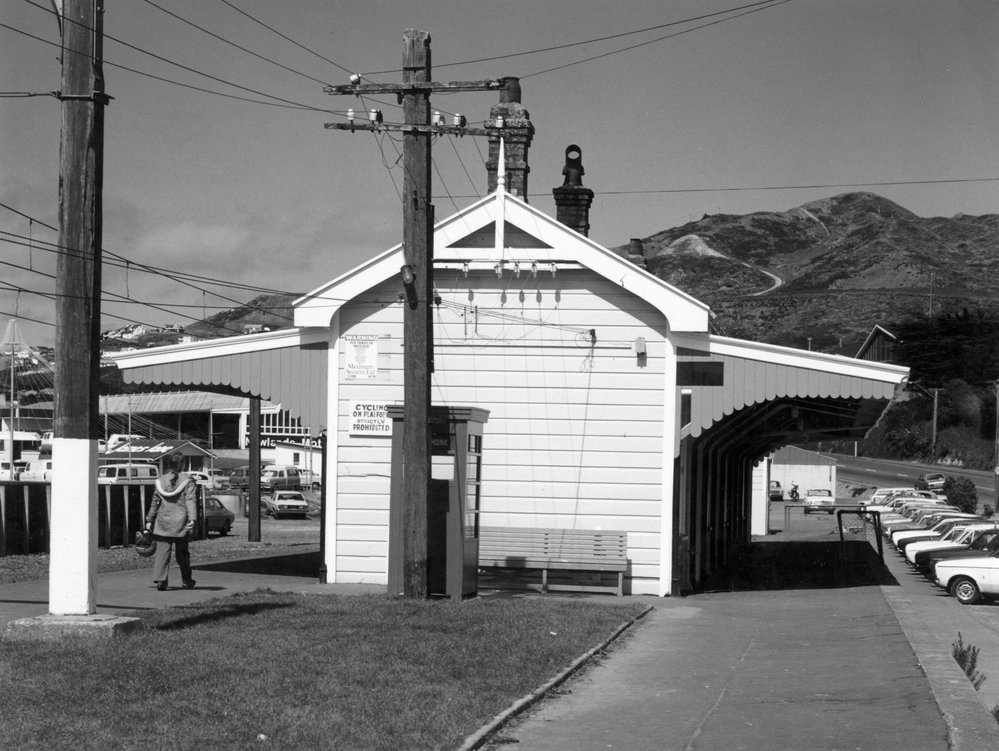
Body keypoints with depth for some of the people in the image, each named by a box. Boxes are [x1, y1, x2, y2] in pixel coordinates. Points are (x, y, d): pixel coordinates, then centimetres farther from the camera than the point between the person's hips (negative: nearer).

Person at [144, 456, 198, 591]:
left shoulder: (160, 481, 3)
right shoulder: (187, 481, -4)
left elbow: (155, 502, 7)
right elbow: (190, 501, -13)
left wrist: (149, 520, 12)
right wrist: (192, 519, -19)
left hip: (163, 521, 1)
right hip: (180, 523, -1)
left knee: (162, 551, 0)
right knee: (182, 553, 11)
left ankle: (160, 580, -13)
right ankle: (186, 581, 21)